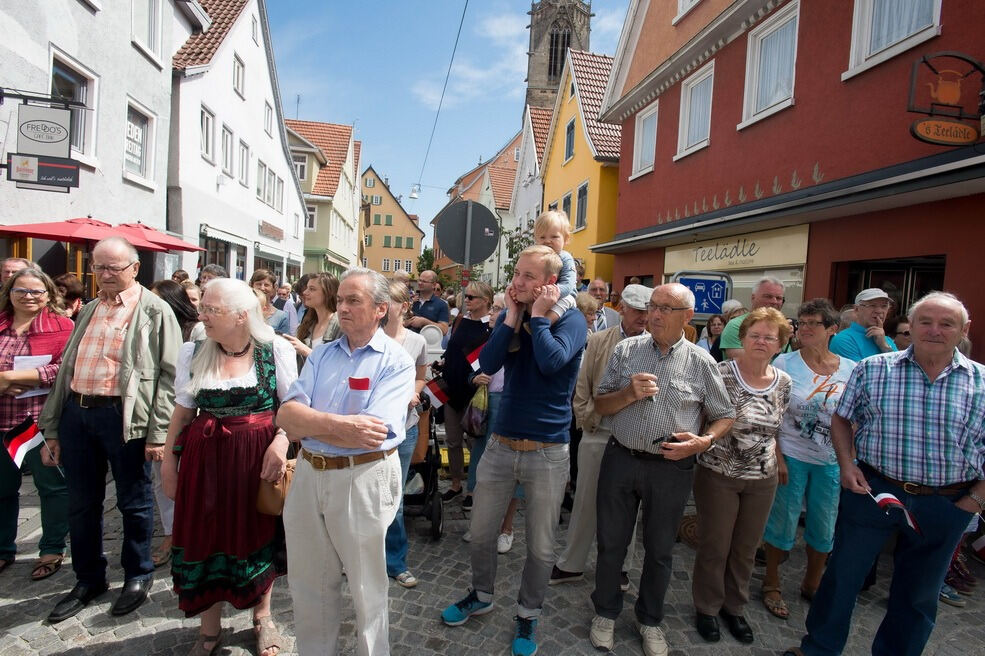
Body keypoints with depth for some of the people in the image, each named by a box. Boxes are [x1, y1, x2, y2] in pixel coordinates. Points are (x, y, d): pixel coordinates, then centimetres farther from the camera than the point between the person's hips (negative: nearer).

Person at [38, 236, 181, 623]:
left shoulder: (155, 312, -4)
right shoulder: (88, 312, 15)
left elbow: (169, 375, -9)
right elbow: (65, 370, 17)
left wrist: (158, 432, -15)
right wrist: (51, 428, 13)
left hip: (124, 416, -6)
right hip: (76, 413, 6)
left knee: (133, 502, 8)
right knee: (81, 503, 15)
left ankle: (138, 576, 27)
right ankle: (88, 579, 33)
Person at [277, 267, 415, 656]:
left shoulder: (396, 361, -11)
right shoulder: (322, 356, 7)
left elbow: (371, 432, -22)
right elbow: (286, 415, -4)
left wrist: (308, 422, -12)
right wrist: (339, 424, -20)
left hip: (363, 479, -5)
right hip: (308, 474, 6)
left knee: (366, 590, 13)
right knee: (307, 584, 20)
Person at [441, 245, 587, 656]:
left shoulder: (571, 320, -8)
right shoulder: (510, 315, 5)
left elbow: (552, 362, -28)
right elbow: (487, 365, -10)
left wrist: (538, 315, -16)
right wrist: (513, 316, -13)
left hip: (547, 452, -4)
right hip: (500, 444, 4)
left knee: (540, 547, 11)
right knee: (481, 533, 16)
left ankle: (528, 615, 35)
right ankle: (481, 595, 42)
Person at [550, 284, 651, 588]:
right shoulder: (598, 341, 0)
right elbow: (582, 386, 2)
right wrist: (588, 420, -3)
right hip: (597, 434, 1)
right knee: (585, 500, 11)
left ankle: (618, 564, 34)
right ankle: (571, 564, 27)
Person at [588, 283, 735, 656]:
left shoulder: (701, 363, -4)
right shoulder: (626, 350, -1)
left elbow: (725, 417, 4)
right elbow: (600, 405, 1)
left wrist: (703, 441, -14)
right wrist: (630, 393, -18)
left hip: (672, 468, -1)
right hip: (621, 459, 1)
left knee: (659, 550, 16)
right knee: (610, 542, 13)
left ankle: (650, 620, 39)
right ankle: (606, 612, 36)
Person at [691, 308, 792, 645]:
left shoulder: (784, 383, 2)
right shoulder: (721, 373, -15)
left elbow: (774, 430, 13)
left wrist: (779, 461, 9)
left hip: (762, 479, 5)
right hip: (718, 474, -4)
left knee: (746, 549, 17)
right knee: (714, 547, 9)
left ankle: (734, 606, 38)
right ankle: (707, 607, 31)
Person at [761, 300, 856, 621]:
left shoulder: (850, 369, 1)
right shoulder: (785, 363, -8)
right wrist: (777, 457, -14)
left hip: (831, 462, 3)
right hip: (791, 457, -3)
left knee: (825, 528, 15)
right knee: (783, 522, 7)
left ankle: (812, 585, 38)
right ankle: (771, 585, 27)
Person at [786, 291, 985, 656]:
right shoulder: (872, 369, -4)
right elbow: (841, 419, 4)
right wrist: (846, 465, -8)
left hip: (946, 505, 1)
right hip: (871, 490, -1)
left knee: (919, 594, 19)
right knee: (843, 575, 12)